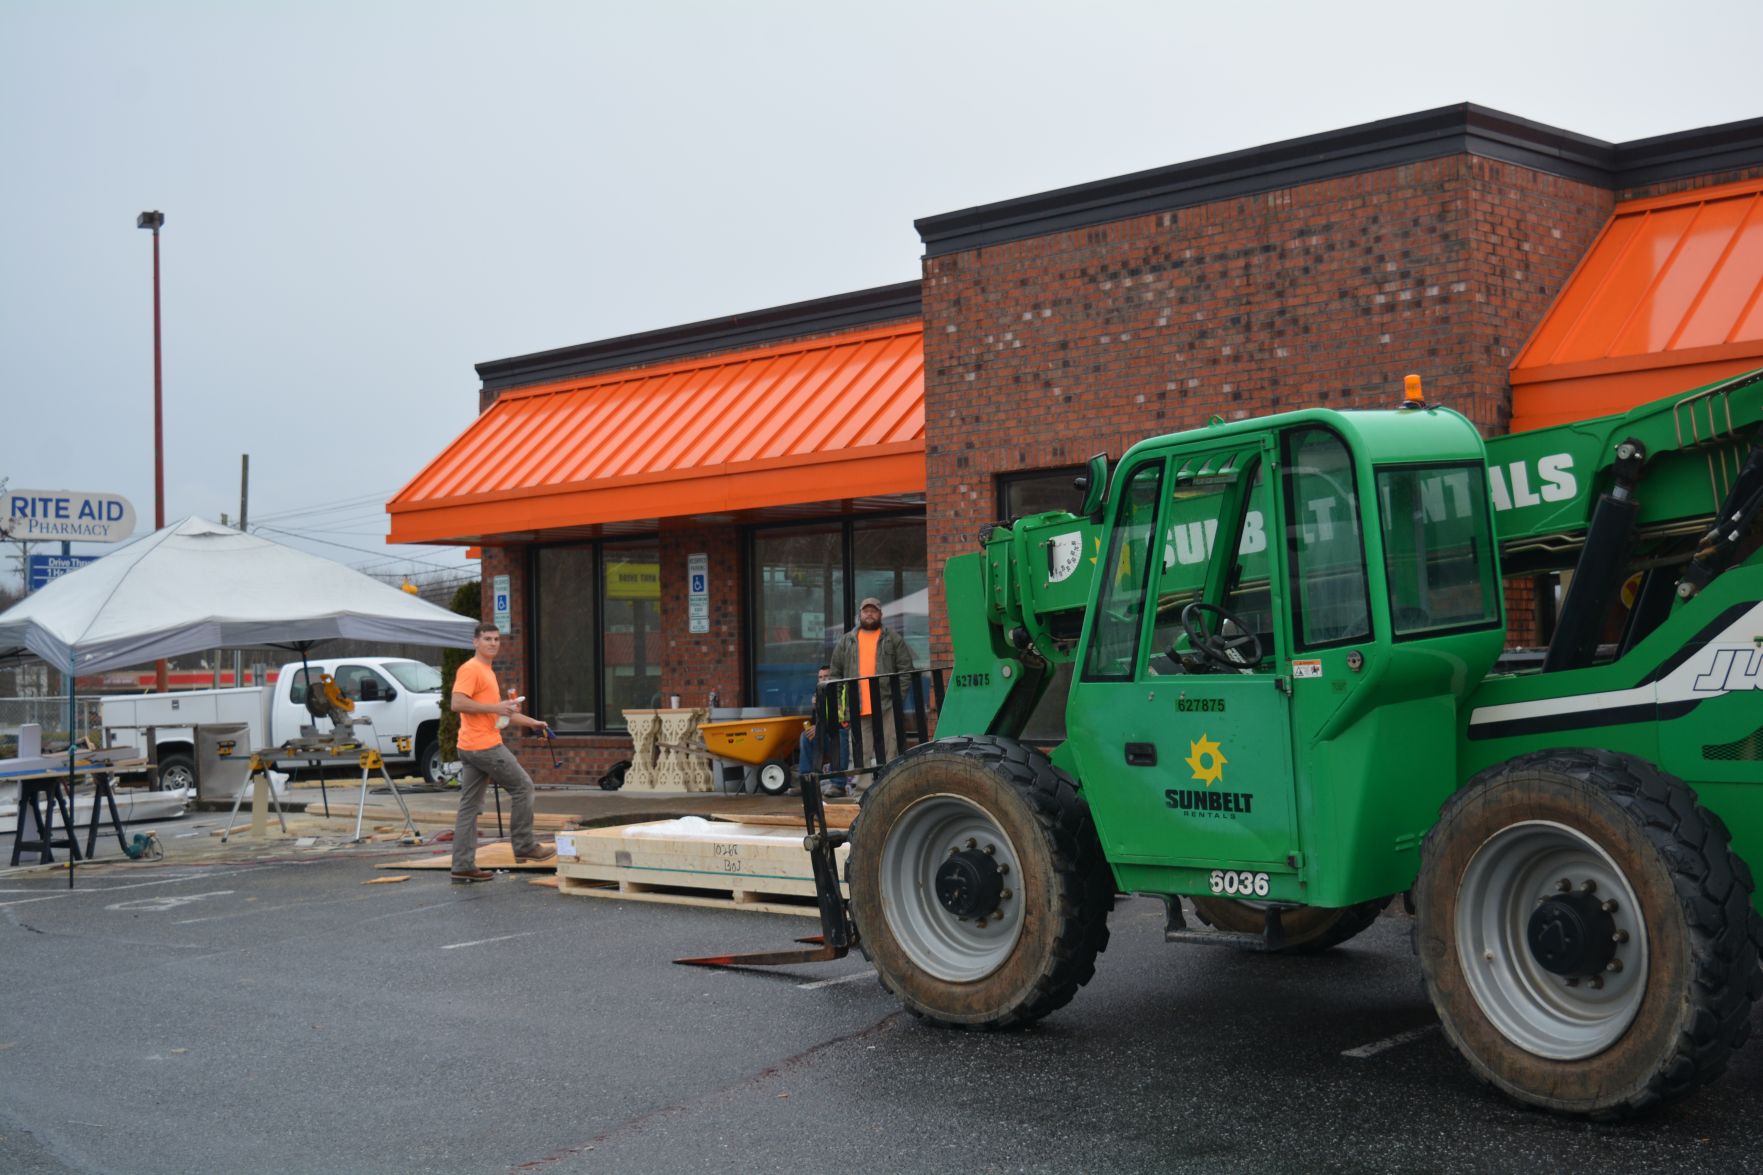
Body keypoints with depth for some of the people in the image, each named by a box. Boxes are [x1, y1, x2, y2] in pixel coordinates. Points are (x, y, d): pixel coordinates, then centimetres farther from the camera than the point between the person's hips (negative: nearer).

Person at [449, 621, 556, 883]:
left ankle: (463, 867, 7)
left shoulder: (488, 671, 22)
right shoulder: (470, 669, -10)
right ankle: (525, 847, 8)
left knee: (470, 807, 7)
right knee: (523, 786, 0)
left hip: (471, 749, 10)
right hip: (485, 746, -10)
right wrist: (495, 706, -22)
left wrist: (532, 723, 24)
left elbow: (497, 711, 29)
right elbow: (457, 703, -22)